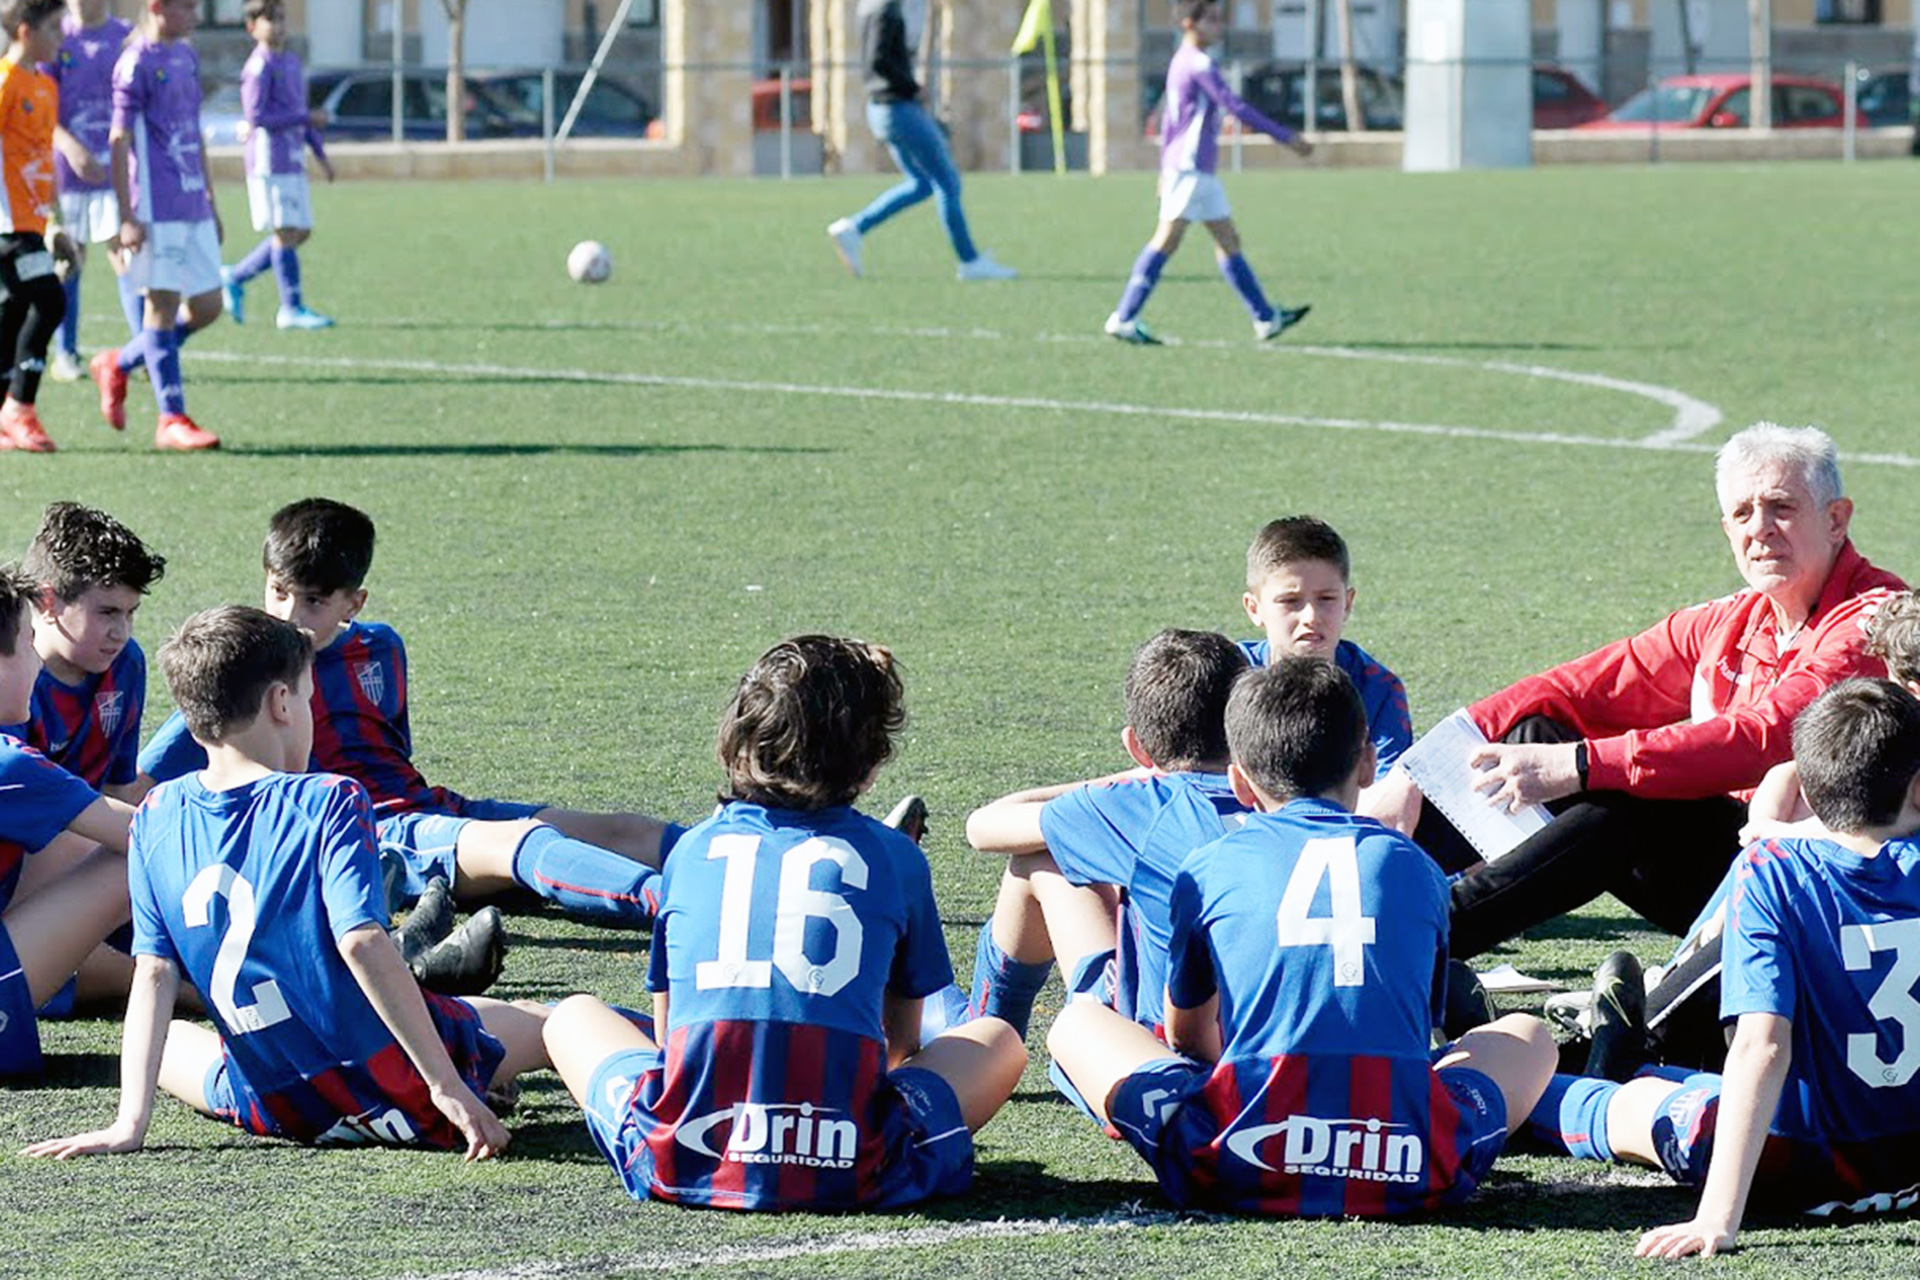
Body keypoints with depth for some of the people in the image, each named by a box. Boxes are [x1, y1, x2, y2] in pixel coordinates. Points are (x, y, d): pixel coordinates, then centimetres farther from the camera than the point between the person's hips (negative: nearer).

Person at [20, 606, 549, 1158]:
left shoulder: (157, 819, 0)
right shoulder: (330, 803, -13)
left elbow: (154, 973, -3)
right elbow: (363, 943, -23)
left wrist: (131, 1122, -4)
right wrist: (447, 1087, -22)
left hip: (273, 1110, 3)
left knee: (167, 1044, 35)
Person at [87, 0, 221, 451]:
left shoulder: (187, 56, 15)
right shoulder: (136, 63, -9)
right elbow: (120, 142, -11)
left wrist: (210, 200, 23)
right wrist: (127, 218, -15)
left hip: (193, 207, 8)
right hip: (157, 208, -8)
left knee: (207, 307, 7)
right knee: (164, 305, -5)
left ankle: (118, 365, 24)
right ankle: (172, 420, -2)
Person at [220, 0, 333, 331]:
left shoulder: (291, 62, 17)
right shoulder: (259, 67, -11)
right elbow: (257, 116, -18)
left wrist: (321, 154, 21)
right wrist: (307, 118, -17)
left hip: (293, 161, 9)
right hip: (270, 161, -9)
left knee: (301, 232, 9)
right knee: (286, 232, -7)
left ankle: (235, 278, 20)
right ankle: (292, 309, -2)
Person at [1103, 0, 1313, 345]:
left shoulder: (1181, 63, 16)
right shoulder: (1199, 65, -14)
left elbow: (1167, 119, 22)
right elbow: (1235, 107, -19)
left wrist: (1166, 169, 26)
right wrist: (1287, 138, -17)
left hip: (1199, 171, 10)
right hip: (1191, 169, -10)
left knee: (1228, 240, 10)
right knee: (1167, 241, -9)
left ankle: (1265, 318, 12)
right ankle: (1124, 319, -8)